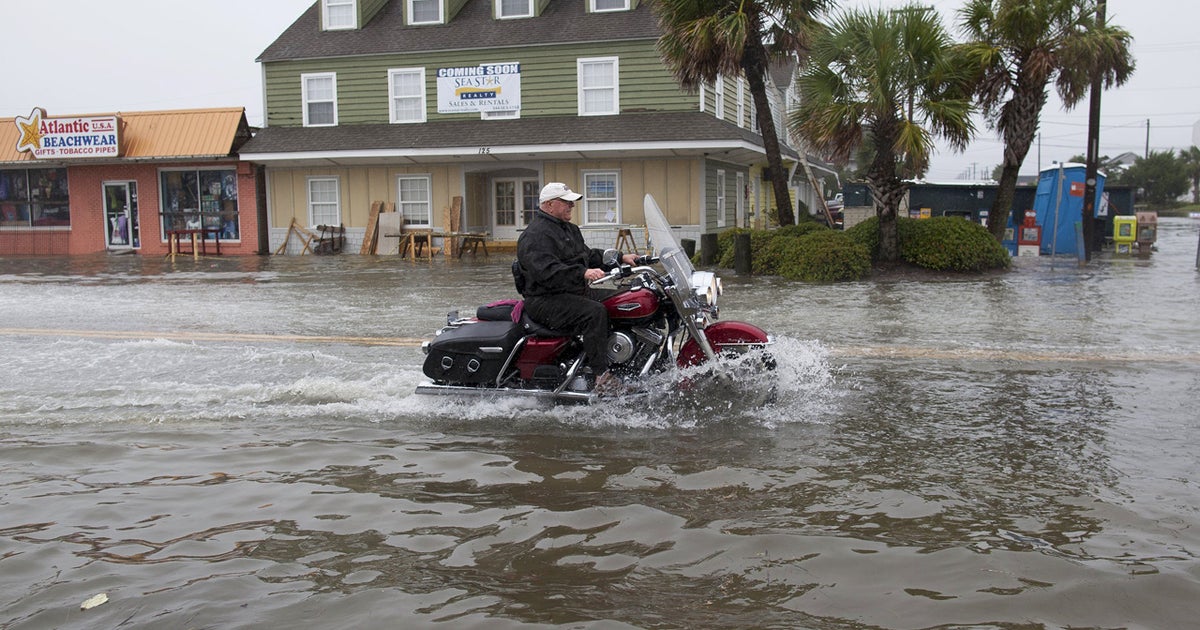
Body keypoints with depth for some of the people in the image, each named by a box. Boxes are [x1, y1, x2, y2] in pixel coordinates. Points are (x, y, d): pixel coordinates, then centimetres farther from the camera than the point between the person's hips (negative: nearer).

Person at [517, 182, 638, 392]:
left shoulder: (570, 229, 20)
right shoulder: (535, 235, -14)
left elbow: (588, 255, 28)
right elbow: (547, 272, -29)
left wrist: (620, 258, 16)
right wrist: (583, 273, -38)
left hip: (575, 292, 10)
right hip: (545, 301, -10)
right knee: (595, 312, -32)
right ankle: (602, 377, -32)